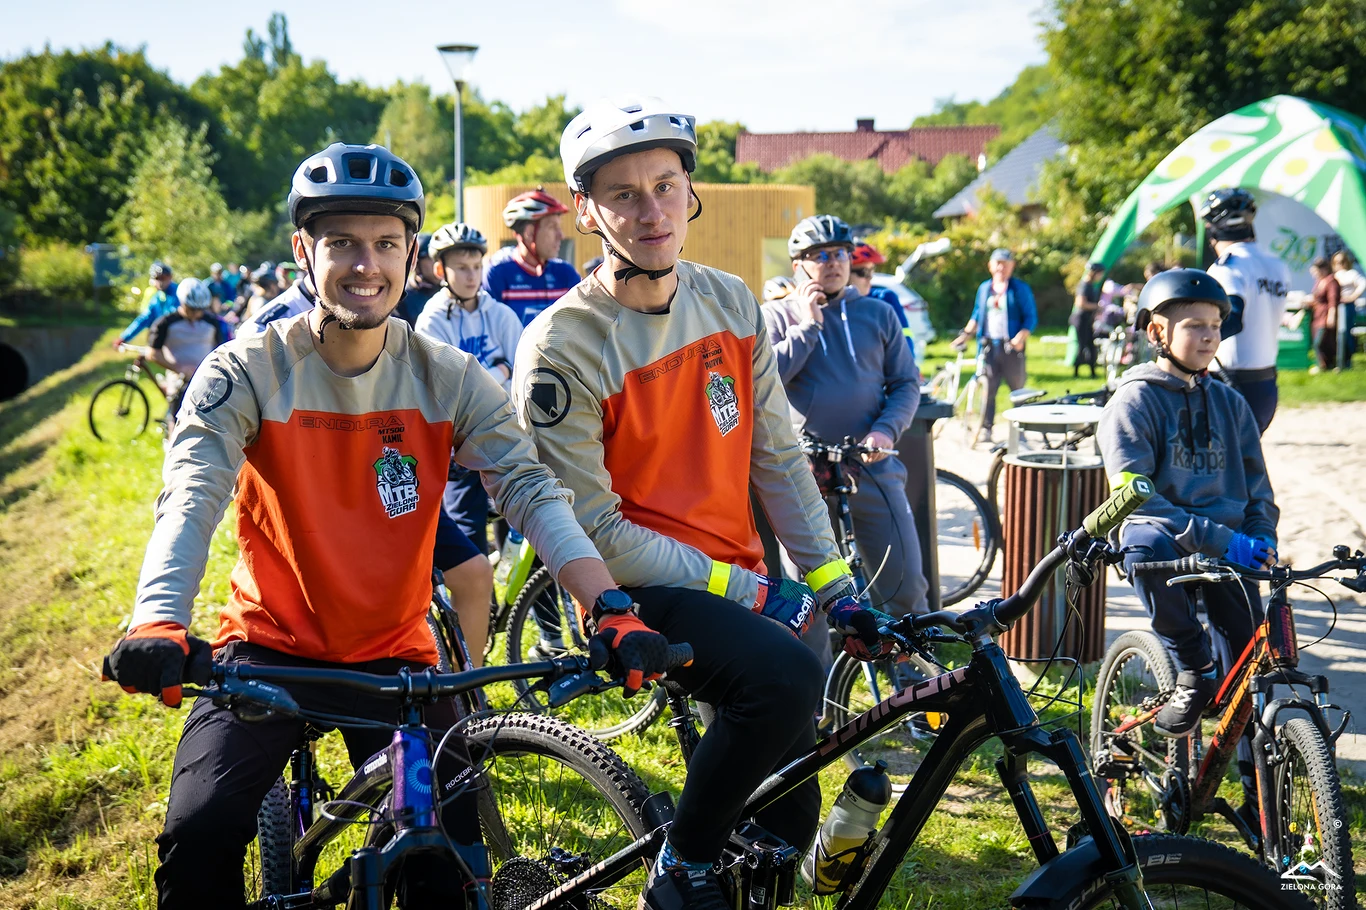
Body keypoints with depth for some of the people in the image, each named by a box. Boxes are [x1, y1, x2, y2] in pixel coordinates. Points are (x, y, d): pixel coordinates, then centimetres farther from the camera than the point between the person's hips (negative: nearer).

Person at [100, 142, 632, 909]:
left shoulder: (452, 380, -6)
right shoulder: (246, 374, -11)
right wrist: (157, 624, -44)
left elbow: (534, 492, -16)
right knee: (199, 837, -20)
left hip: (395, 658, 1)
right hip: (270, 650, -1)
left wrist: (614, 612, -32)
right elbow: (190, 499, -23)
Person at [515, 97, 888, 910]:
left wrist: (833, 588, 4)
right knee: (788, 677, -32)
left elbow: (778, 458, 8)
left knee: (790, 821, 6)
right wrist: (748, 591, -17)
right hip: (637, 590, -6)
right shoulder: (563, 348, -16)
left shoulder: (731, 304, 3)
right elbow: (597, 533, -16)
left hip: (741, 577, 6)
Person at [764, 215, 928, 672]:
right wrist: (807, 326, -8)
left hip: (874, 469, 1)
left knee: (906, 586, -2)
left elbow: (907, 382, 11)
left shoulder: (878, 314, 12)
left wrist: (887, 430, -7)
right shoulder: (776, 316, 7)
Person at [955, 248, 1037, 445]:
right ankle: (985, 429, 4)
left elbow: (1031, 317, -1)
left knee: (1017, 388, 3)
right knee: (989, 388, 0)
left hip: (1011, 347, -3)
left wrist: (1021, 337, -16)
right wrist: (966, 334, 8)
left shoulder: (1020, 289, 3)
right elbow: (977, 316, 22)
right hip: (989, 346, 3)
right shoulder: (984, 288, 15)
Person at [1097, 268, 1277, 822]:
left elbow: (1257, 486, 17)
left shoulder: (1230, 404, 15)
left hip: (1229, 549, 4)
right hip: (1168, 541, -4)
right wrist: (1215, 538, -23)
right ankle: (1193, 668, -20)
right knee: (1145, 543, -39)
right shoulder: (1134, 402, -2)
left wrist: (1261, 539, -5)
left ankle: (1259, 793, 10)